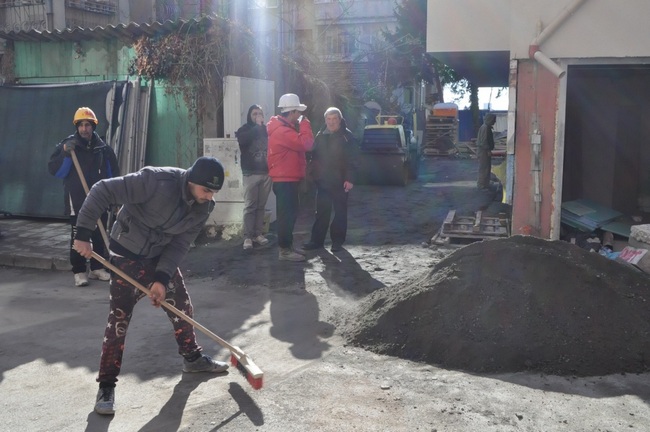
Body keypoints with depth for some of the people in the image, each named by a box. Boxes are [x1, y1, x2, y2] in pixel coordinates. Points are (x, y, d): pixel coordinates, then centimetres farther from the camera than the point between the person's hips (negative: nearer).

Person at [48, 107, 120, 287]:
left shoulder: (103, 148, 5)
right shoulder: (67, 145, -2)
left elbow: (113, 173, 11)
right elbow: (54, 170, -9)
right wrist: (65, 153, -21)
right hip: (76, 199, -3)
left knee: (99, 235, 9)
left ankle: (97, 268, 21)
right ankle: (79, 271, 1)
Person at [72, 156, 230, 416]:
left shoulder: (202, 207, -11)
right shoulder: (156, 181, -31)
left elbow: (180, 245, -8)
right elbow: (103, 191, -27)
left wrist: (162, 279, -18)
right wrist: (84, 233, -26)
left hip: (162, 257, 6)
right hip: (127, 255, -6)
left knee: (182, 306, 13)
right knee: (119, 319, -7)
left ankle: (193, 358, 37)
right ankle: (106, 386, 5)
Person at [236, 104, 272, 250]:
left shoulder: (266, 129, 9)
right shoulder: (244, 129, 5)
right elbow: (242, 139, -17)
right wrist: (257, 126, -12)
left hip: (266, 172, 2)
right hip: (251, 173, -2)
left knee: (261, 205, 5)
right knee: (250, 206, -4)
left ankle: (258, 233, 11)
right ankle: (247, 236, -2)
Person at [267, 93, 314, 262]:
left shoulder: (285, 127, 16)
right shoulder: (282, 130, -20)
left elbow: (298, 144, 20)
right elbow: (306, 144, -26)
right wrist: (304, 123, -15)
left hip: (288, 178, 11)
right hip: (285, 180, -11)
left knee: (290, 213, 16)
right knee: (287, 214, -7)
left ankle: (288, 245, 24)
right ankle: (285, 250, -2)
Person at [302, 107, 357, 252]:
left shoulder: (347, 136, -5)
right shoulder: (320, 136, 10)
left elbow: (352, 161, -9)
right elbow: (314, 156, 15)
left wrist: (349, 179, -17)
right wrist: (313, 173, 7)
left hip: (340, 182, -4)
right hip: (323, 181, 4)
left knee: (340, 212, 5)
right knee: (321, 212, 8)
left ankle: (337, 241, 13)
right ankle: (316, 240, 14)